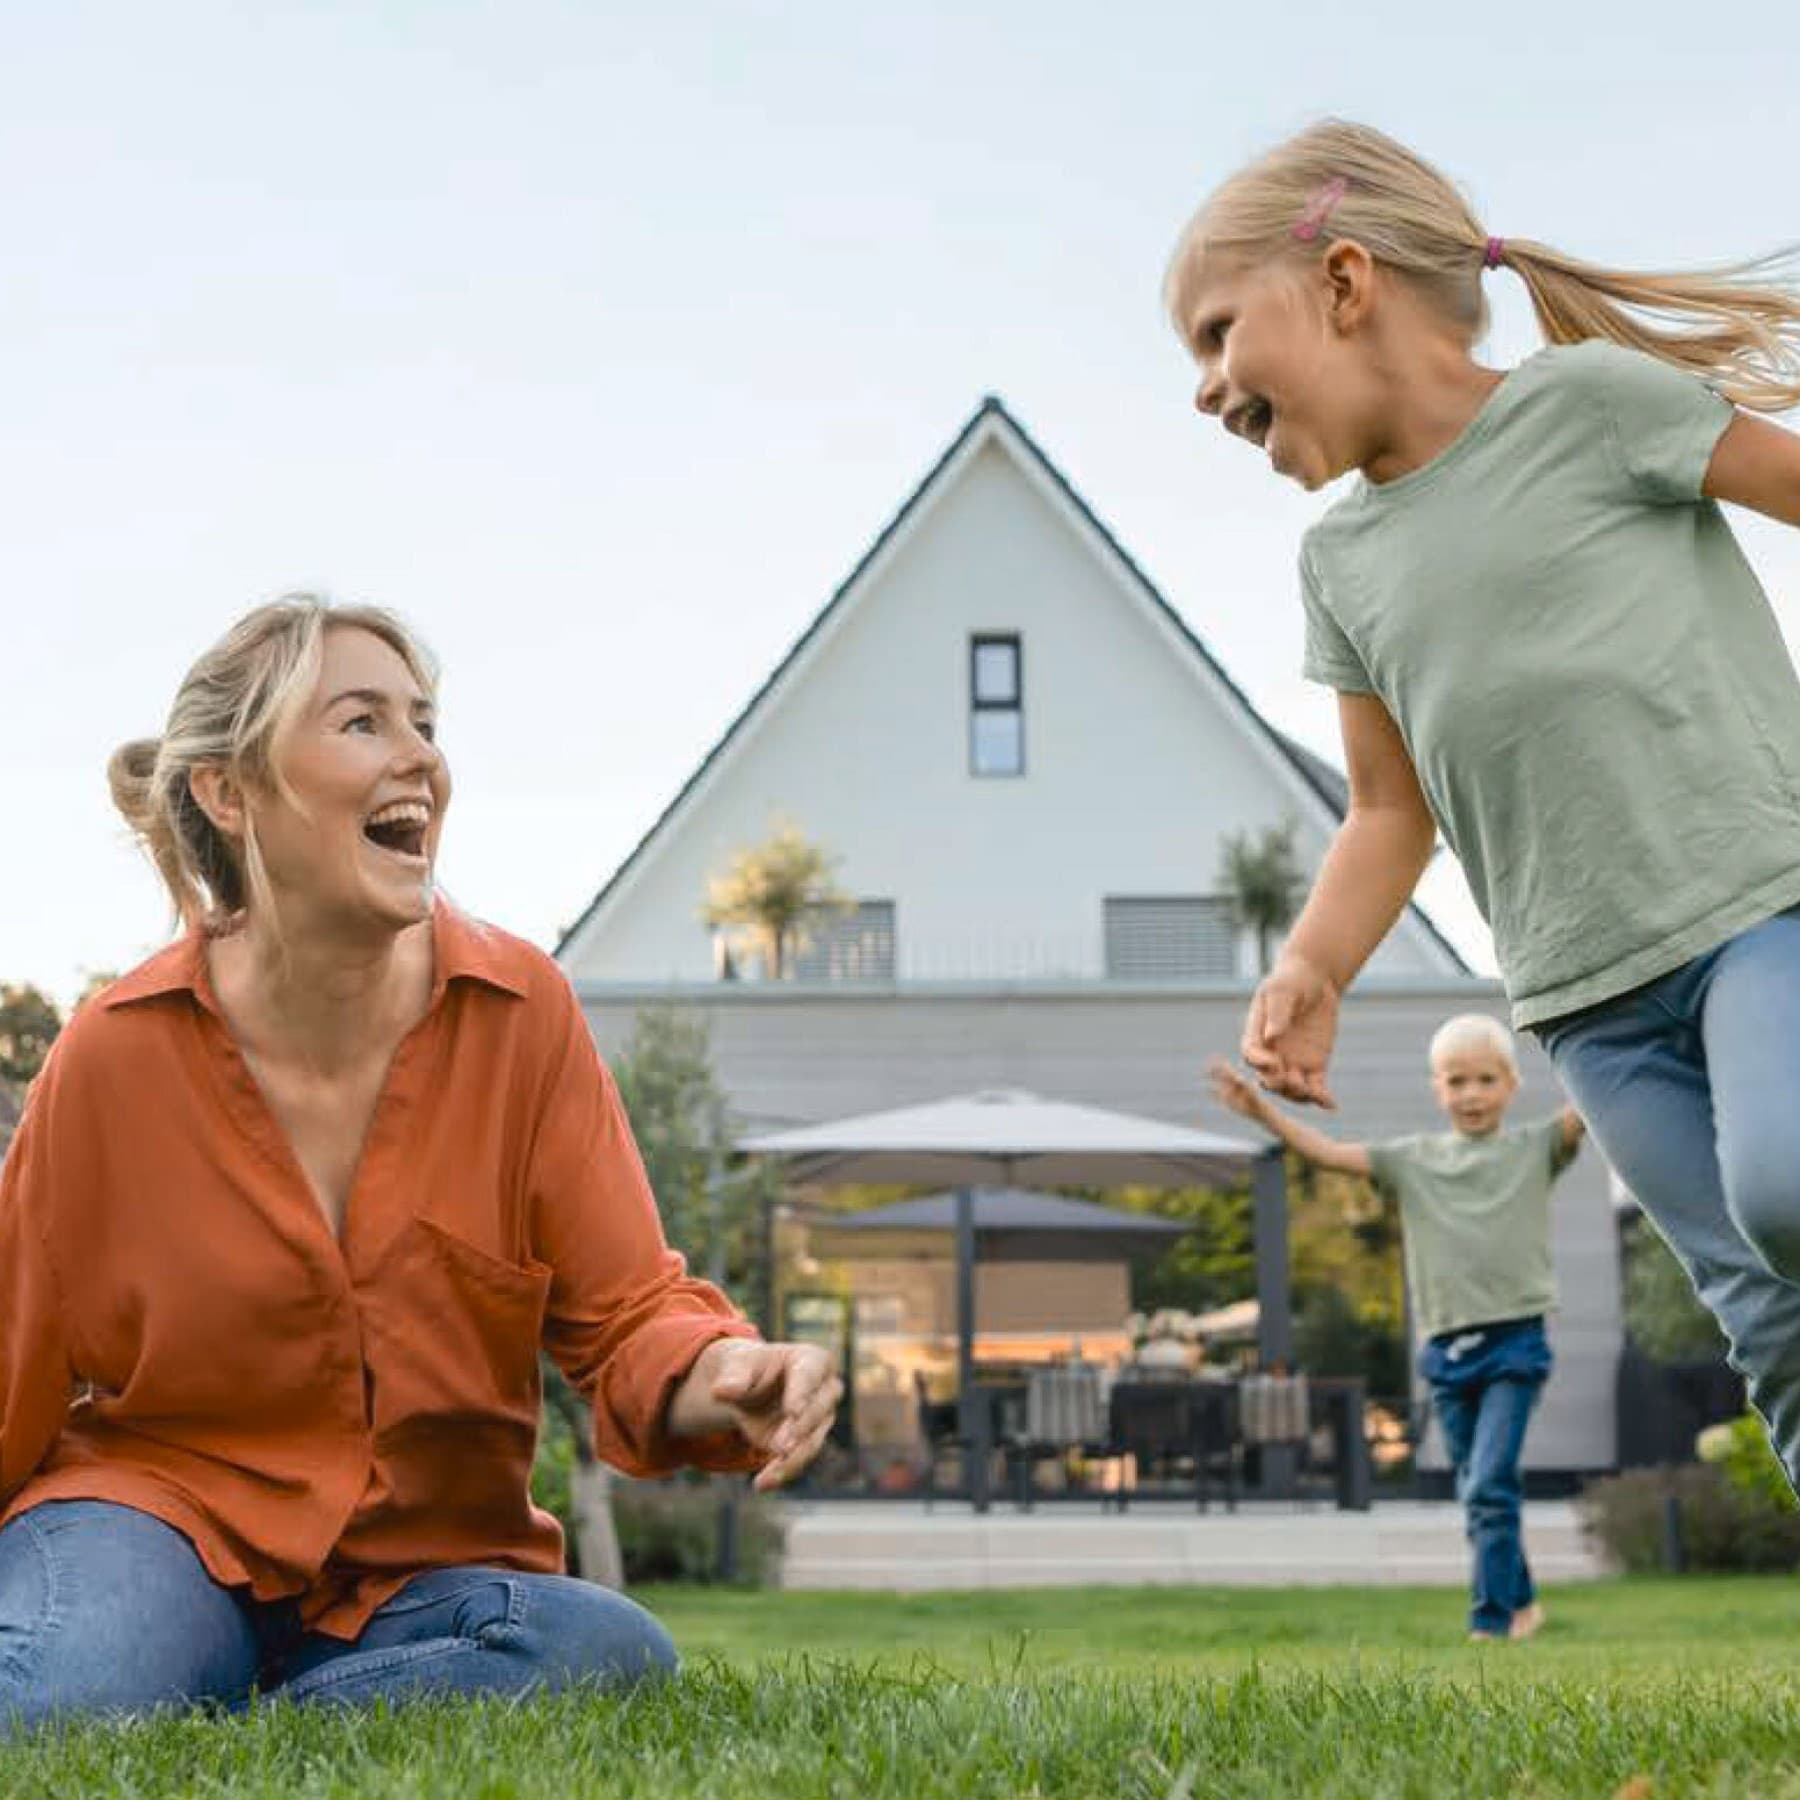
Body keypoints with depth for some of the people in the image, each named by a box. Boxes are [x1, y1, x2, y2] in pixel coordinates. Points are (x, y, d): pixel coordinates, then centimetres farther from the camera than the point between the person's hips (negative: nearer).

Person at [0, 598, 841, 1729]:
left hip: (419, 1571, 4)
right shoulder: (119, 1053, -8)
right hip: (162, 1508, -3)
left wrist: (716, 1379, -28)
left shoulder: (522, 1013, -5)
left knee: (614, 1655, -30)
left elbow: (625, 1311, -5)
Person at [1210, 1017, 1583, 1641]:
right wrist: (1261, 1112, -7)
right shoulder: (1413, 1159, 9)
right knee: (1476, 1492, 13)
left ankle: (1490, 1620, -9)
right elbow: (1331, 1152, 4)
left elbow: (1586, 1110, -11)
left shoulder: (1533, 1147, 3)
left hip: (1515, 1340, -4)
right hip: (1445, 1348, 4)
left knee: (1490, 1485, -14)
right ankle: (1519, 1600, 30)